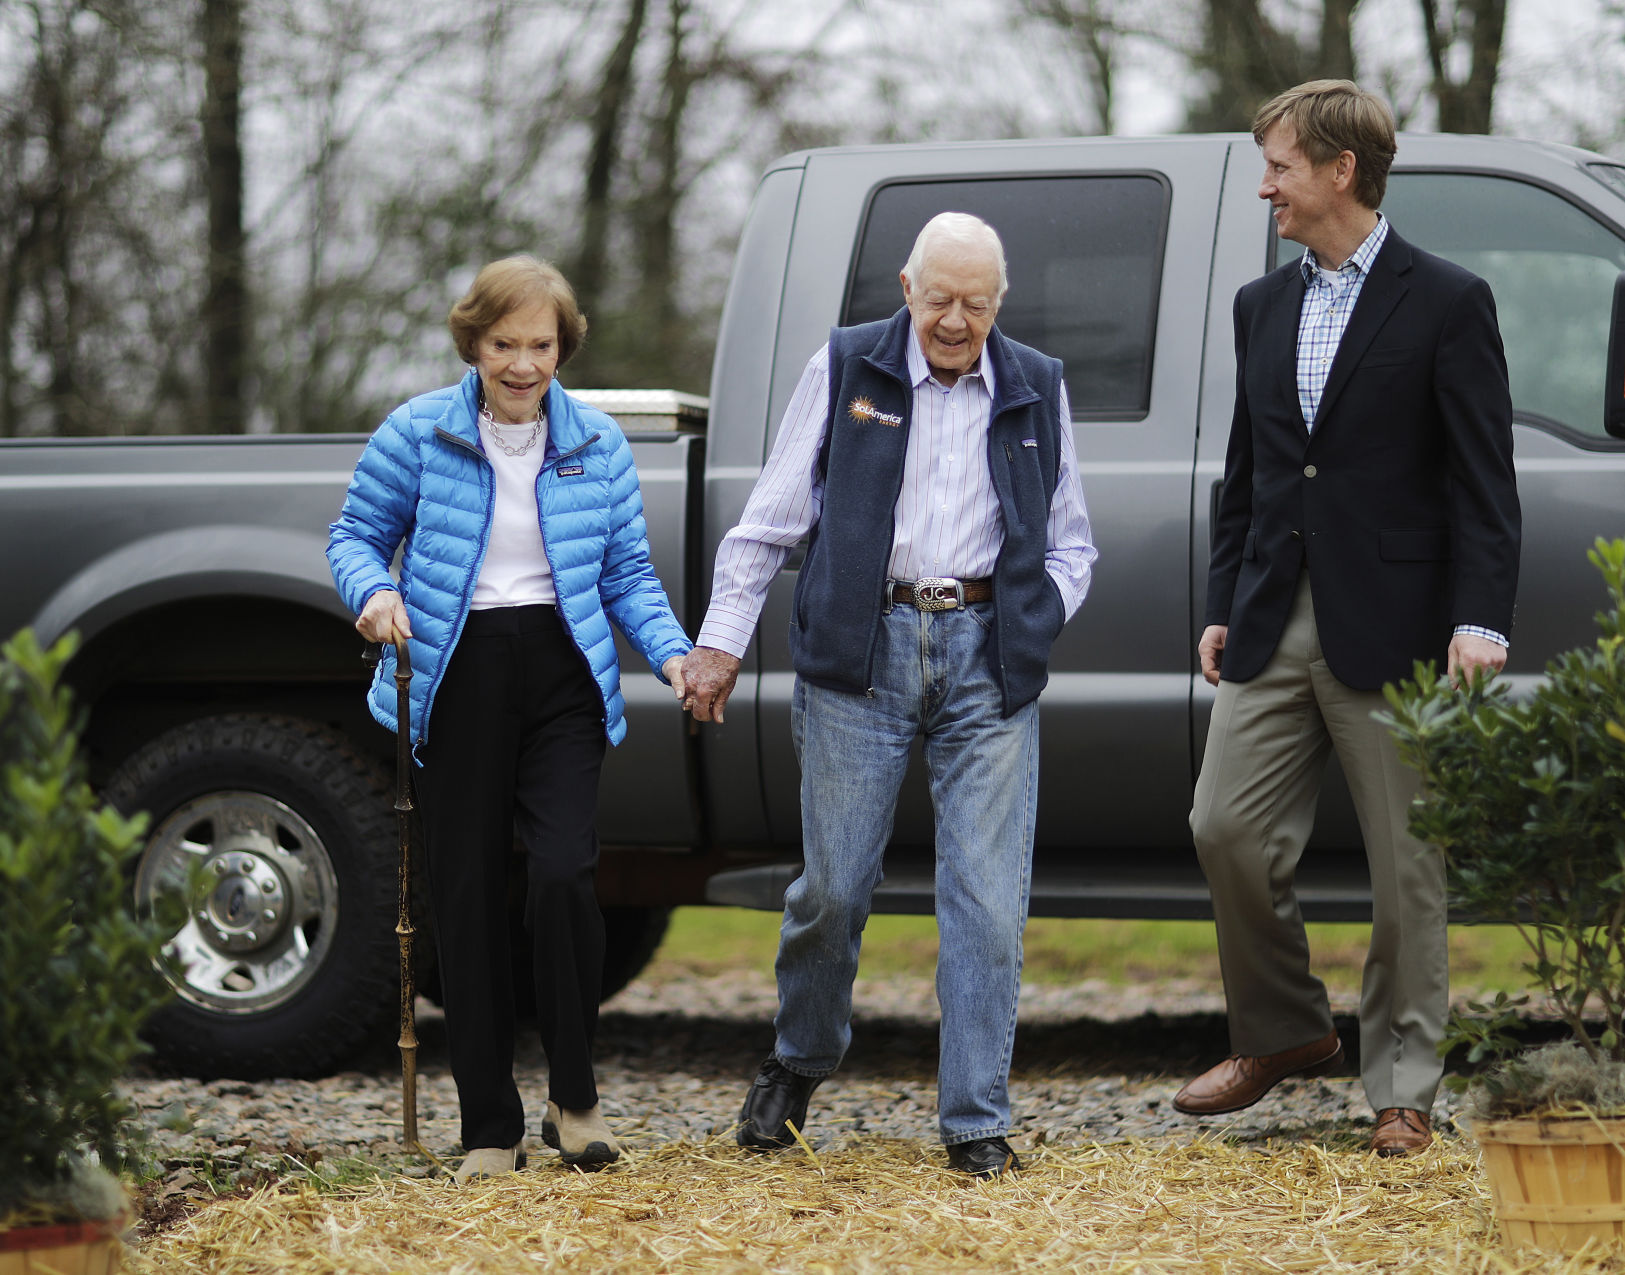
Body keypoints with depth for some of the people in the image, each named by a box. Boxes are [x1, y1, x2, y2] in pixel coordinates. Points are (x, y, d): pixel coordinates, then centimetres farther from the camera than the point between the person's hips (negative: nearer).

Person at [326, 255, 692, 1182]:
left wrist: (673, 654, -4)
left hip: (563, 672, 0)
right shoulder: (419, 433, 1)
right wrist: (375, 592, -14)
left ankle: (576, 1097, 2)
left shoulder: (597, 442, 7)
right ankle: (491, 1130, 10)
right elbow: (357, 535, 7)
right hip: (460, 677, 0)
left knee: (565, 871, -16)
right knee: (469, 895, 2)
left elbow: (628, 572, 11)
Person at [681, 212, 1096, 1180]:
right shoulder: (846, 370, 5)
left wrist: (1035, 623, 1)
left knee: (987, 897, -4)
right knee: (834, 883, 2)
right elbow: (770, 520, 7)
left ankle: (977, 1123, 2)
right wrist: (723, 642, 3)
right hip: (863, 653, -1)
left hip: (987, 657, 1)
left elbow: (1072, 544, 19)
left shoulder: (1037, 391, 12)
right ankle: (800, 1064, 27)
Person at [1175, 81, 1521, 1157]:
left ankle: (1403, 1091, 9)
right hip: (1275, 628, 6)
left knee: (1407, 868, 0)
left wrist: (1482, 621, -16)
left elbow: (1484, 483, -7)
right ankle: (1284, 1034, 20)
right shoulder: (1263, 306, 15)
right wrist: (1223, 609, 13)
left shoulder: (1447, 303, -3)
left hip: (1391, 631, -5)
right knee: (1228, 829, 0)